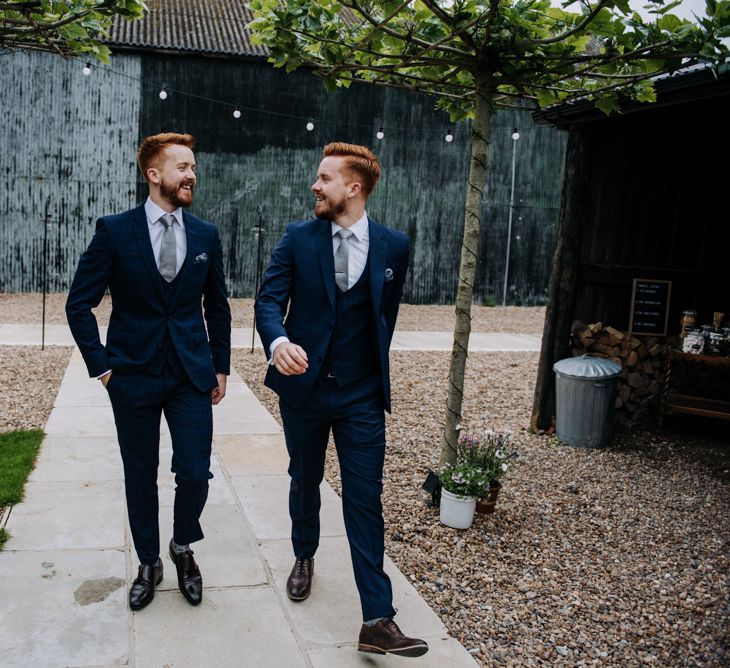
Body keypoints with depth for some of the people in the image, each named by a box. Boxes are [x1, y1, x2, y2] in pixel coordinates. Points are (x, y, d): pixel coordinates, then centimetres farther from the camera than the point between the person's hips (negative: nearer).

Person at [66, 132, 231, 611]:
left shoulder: (206, 236, 3)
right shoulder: (114, 231, -5)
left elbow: (217, 307, 11)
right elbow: (79, 305, -2)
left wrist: (221, 367, 9)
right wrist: (101, 365, -5)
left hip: (191, 374, 2)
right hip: (133, 375, -1)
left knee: (195, 474, -1)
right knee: (140, 478, 10)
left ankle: (183, 548, 28)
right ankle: (149, 563, 31)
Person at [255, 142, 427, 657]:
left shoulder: (393, 246, -2)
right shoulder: (297, 238, -3)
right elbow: (270, 299, -11)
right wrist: (278, 341, -32)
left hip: (361, 395, -1)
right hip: (304, 387, 1)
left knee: (365, 499, -2)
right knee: (305, 481, 19)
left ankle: (378, 620, 2)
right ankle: (305, 557, 46)